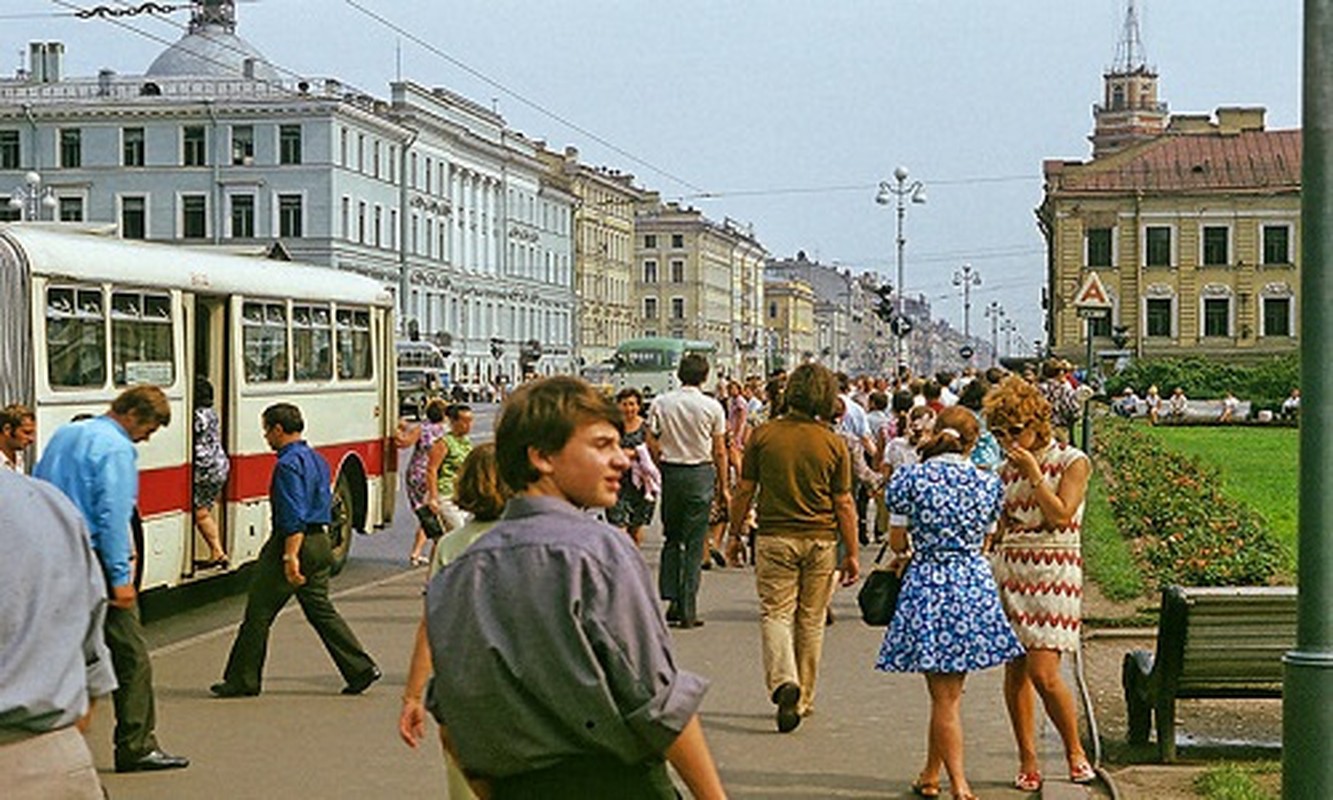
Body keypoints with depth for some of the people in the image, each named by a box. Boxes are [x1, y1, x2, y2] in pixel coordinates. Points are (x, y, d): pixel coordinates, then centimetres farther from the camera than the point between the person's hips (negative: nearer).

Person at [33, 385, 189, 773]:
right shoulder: (116, 449, -12)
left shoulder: (63, 435, 15)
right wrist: (121, 577, -18)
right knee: (130, 654, 0)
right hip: (92, 564, -8)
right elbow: (113, 515, -19)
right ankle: (136, 746, 3)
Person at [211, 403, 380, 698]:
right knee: (320, 608, 12)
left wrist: (291, 556, -26)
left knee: (258, 612, 1)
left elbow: (294, 516, -23)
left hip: (293, 541, -9)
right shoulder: (317, 459, 15)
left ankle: (242, 680, 8)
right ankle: (361, 669, 5)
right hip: (320, 541, 9)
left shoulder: (289, 464, -15)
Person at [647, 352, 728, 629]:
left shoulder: (660, 404, -1)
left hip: (670, 472, 2)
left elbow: (652, 445, 0)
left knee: (671, 539, 16)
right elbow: (720, 452, -2)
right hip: (701, 473, -2)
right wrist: (723, 486, 6)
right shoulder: (712, 407, -6)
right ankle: (688, 610, 3)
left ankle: (672, 600, 9)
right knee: (694, 544, 2)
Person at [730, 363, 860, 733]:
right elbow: (844, 503, -2)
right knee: (811, 620, 11)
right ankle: (803, 699, 20)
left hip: (775, 537, -1)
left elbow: (744, 491, 0)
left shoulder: (764, 435, -5)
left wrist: (736, 532, 13)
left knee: (775, 612, 3)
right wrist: (851, 553, 6)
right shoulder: (834, 443, -4)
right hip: (821, 540, 1)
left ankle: (783, 681, -21)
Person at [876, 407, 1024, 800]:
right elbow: (982, 540, 10)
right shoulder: (988, 483, 2)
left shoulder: (910, 478, -6)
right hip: (975, 583, 3)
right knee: (948, 689, 15)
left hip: (927, 584, -3)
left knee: (945, 695, 1)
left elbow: (897, 540, 0)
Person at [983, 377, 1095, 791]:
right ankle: (1027, 760, 14)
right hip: (1009, 571, 5)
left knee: (1042, 673, -12)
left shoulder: (1072, 462, -2)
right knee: (1014, 671, 4)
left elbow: (1061, 515, -14)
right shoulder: (1006, 469, 12)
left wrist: (1033, 473, -11)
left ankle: (1075, 751, 9)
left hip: (1053, 573, -5)